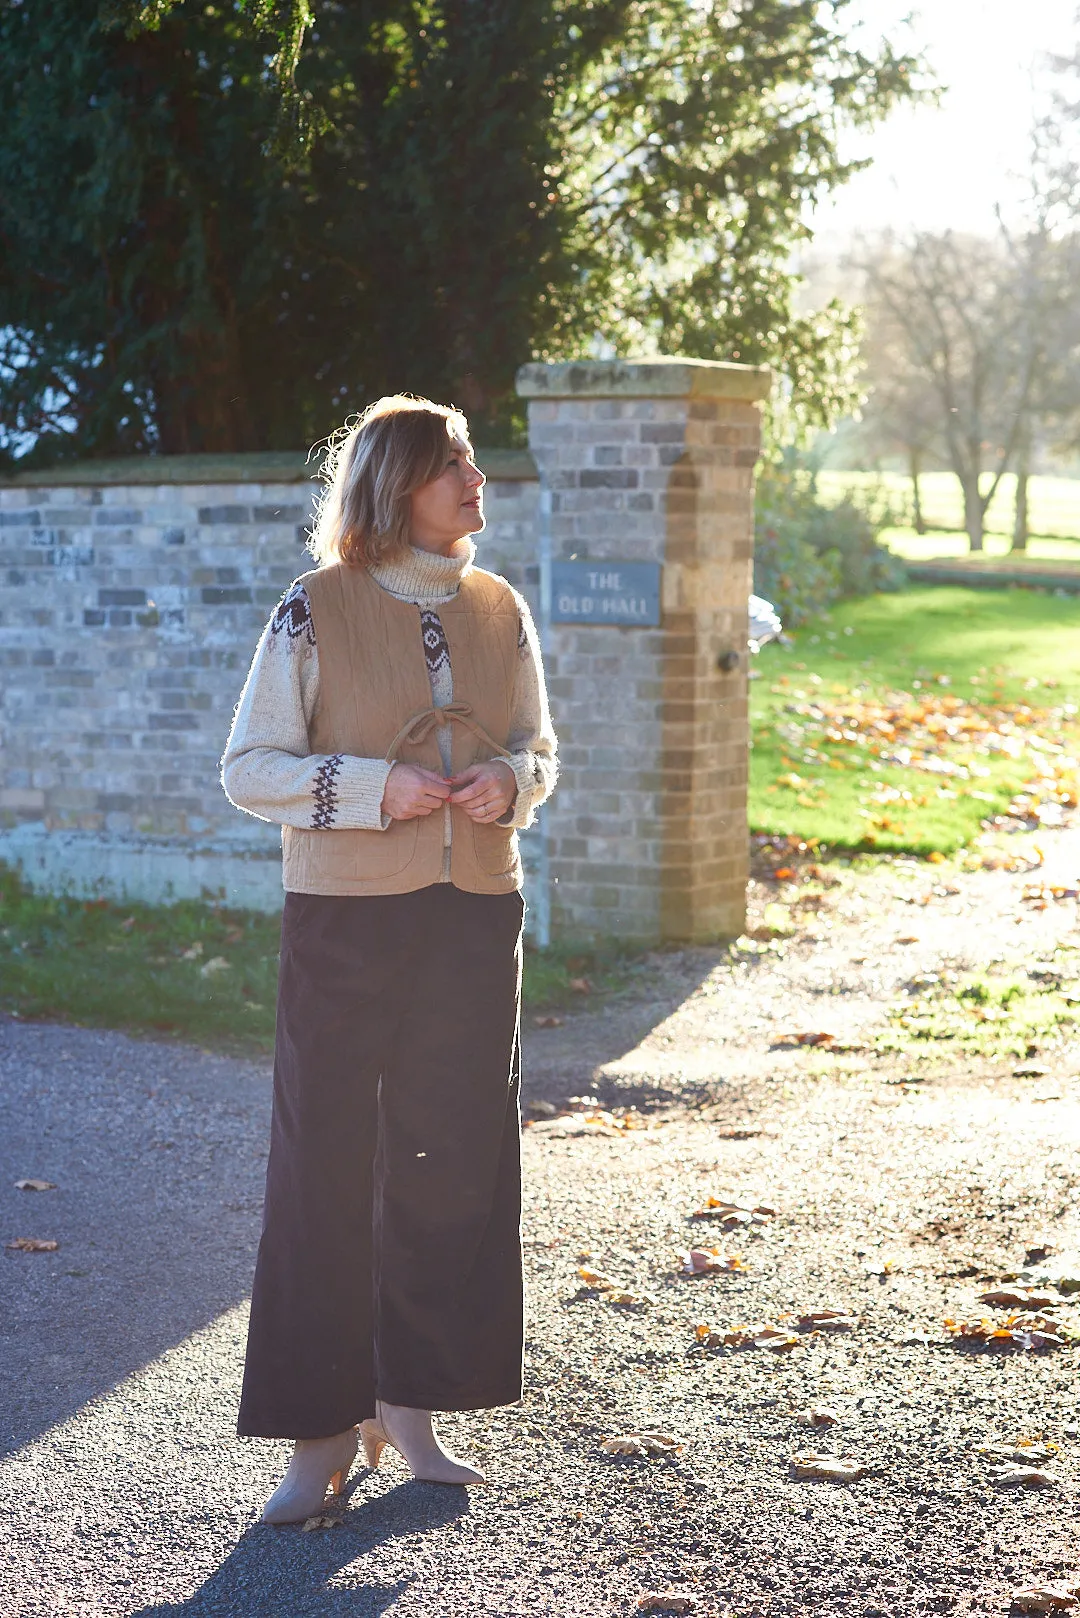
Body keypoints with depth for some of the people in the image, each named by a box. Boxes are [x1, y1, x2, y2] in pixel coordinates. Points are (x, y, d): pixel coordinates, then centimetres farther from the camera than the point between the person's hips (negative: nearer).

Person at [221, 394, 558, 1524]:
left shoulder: (499, 612, 7)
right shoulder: (317, 612, -6)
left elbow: (537, 746, 17)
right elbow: (248, 768, -5)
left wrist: (511, 782, -6)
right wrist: (375, 787, -18)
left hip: (476, 915, 4)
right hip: (347, 917, -4)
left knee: (452, 1157, 7)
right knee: (325, 1161, -2)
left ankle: (410, 1403, 21)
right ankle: (321, 1431, 7)